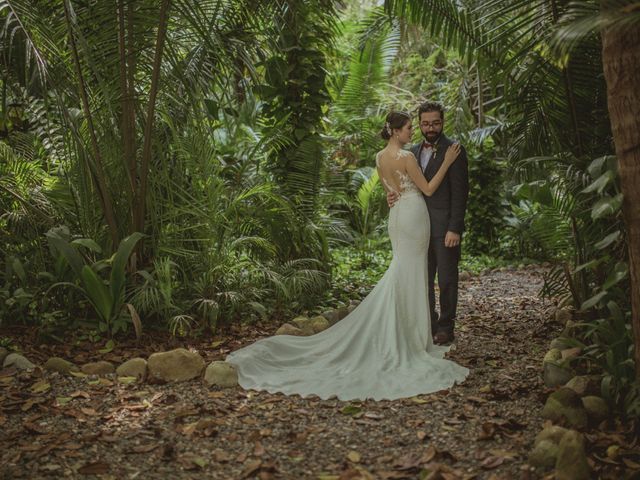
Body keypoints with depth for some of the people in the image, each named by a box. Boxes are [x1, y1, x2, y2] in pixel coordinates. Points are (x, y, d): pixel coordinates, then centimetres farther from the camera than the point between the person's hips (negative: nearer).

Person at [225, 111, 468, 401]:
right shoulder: (407, 157, -16)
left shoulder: (380, 157, 8)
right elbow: (428, 190, -11)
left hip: (397, 214, 8)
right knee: (408, 277, -3)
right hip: (413, 213, -8)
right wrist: (446, 162, -8)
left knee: (403, 276, 15)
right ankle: (409, 337, 4)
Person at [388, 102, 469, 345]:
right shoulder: (414, 151, 13)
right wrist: (394, 195, -4)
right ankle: (428, 324, 22)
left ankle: (445, 327, 14)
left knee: (446, 279, 3)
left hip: (444, 227, -6)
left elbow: (460, 193, -11)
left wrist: (454, 229, -17)